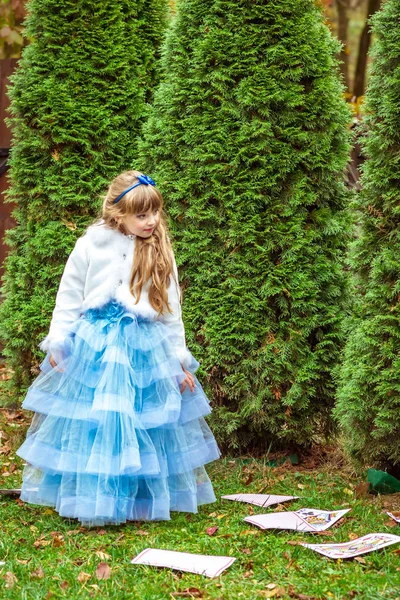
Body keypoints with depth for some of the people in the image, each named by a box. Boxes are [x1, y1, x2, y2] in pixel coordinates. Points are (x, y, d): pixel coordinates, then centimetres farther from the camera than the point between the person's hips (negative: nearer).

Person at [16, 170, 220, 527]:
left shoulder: (160, 253, 1)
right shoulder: (92, 244, -4)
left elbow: (171, 310, 6)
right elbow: (69, 295, 3)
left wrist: (180, 362, 5)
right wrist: (58, 343, 0)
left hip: (145, 349, 1)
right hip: (93, 346, -1)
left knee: (142, 427, 5)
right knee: (91, 424, 4)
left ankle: (141, 503, 19)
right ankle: (87, 499, 19)